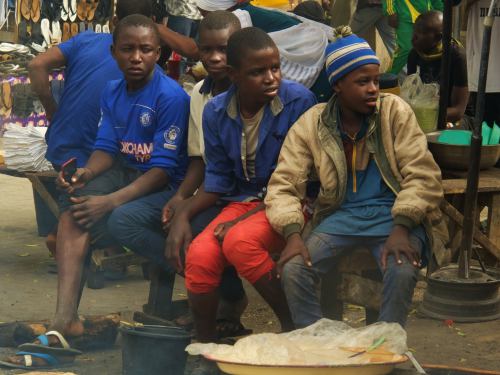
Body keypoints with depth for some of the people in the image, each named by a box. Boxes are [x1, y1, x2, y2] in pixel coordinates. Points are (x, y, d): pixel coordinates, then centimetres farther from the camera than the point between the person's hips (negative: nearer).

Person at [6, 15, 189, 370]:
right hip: (124, 171, 6)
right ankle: (65, 320, -32)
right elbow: (106, 148, 6)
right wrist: (86, 174, -18)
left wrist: (111, 200, -28)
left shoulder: (171, 97, -15)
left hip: (164, 185, -6)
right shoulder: (112, 92, 8)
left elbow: (164, 168, -18)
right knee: (73, 209, -23)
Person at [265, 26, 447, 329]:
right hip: (341, 216, 2)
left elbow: (422, 174, -8)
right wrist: (293, 234, -22)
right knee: (293, 269, -24)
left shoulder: (396, 111, -4)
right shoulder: (311, 125, -1)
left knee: (403, 271, -32)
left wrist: (400, 230, -22)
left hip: (392, 213, -1)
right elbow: (284, 184, -3)